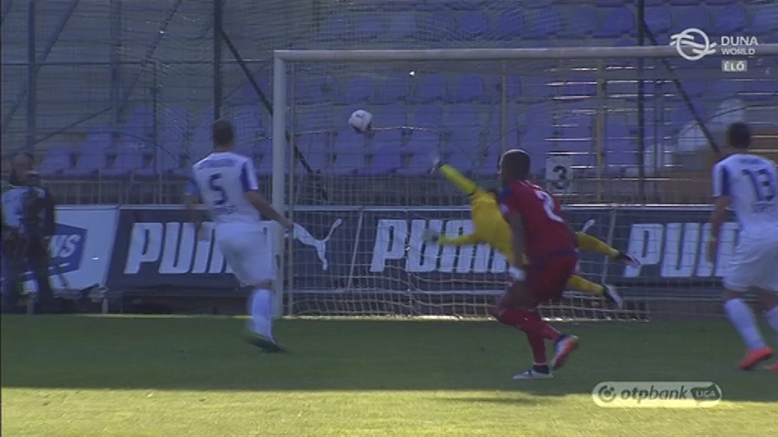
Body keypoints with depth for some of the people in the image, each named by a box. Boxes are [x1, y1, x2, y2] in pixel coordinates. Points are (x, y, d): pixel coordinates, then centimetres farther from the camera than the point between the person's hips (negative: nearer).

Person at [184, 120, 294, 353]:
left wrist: (198, 225, 25)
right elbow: (253, 198, -18)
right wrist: (280, 218, -9)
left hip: (223, 233, 6)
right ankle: (260, 328, -24)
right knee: (264, 283, -5)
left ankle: (260, 330, 6)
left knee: (254, 284, 15)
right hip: (248, 229, -6)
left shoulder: (199, 168, 6)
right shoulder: (242, 164, -10)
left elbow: (190, 203, 7)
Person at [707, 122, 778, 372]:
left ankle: (756, 346, -16)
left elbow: (721, 207, -8)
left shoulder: (725, 168, -2)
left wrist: (713, 237, 2)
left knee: (732, 294, 2)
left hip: (754, 238, -6)